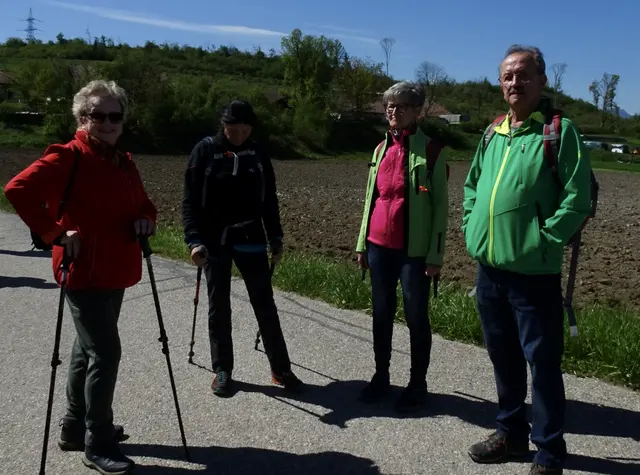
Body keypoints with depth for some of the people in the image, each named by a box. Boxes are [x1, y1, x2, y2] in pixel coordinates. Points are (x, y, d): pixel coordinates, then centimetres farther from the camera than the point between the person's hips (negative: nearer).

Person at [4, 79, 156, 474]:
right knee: (105, 353, -7)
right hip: (84, 272, -8)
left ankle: (76, 428, 35)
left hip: (115, 273, 8)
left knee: (88, 349, 18)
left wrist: (145, 221, -3)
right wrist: (55, 234, -20)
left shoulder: (124, 163, 11)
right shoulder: (67, 157, -12)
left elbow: (143, 205, 19)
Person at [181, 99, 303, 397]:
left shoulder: (258, 154, 4)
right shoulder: (205, 151, -4)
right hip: (215, 242, -2)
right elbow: (190, 200, -5)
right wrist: (194, 240, -15)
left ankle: (280, 369, 12)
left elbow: (269, 200, 11)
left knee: (265, 304, 3)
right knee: (219, 306, 7)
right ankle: (222, 370, 19)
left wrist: (275, 239, 8)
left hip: (251, 240, 2)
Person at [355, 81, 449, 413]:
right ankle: (381, 376, 28)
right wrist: (362, 244, 12)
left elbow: (440, 206, -7)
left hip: (414, 249, -5)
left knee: (416, 317, 5)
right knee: (382, 314, 13)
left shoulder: (430, 150, -5)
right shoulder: (381, 149, 11)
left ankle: (418, 384, 19)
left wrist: (435, 255, -11)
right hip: (380, 246, 5)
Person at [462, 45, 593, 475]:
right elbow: (473, 184, 21)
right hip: (489, 267, 7)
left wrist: (542, 240, -16)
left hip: (533, 271, -6)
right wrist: (471, 226, 9)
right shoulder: (493, 133, 11)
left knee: (542, 362, 3)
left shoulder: (559, 130, -8)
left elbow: (578, 199, -14)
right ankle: (511, 432, 35)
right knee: (503, 357, 17)